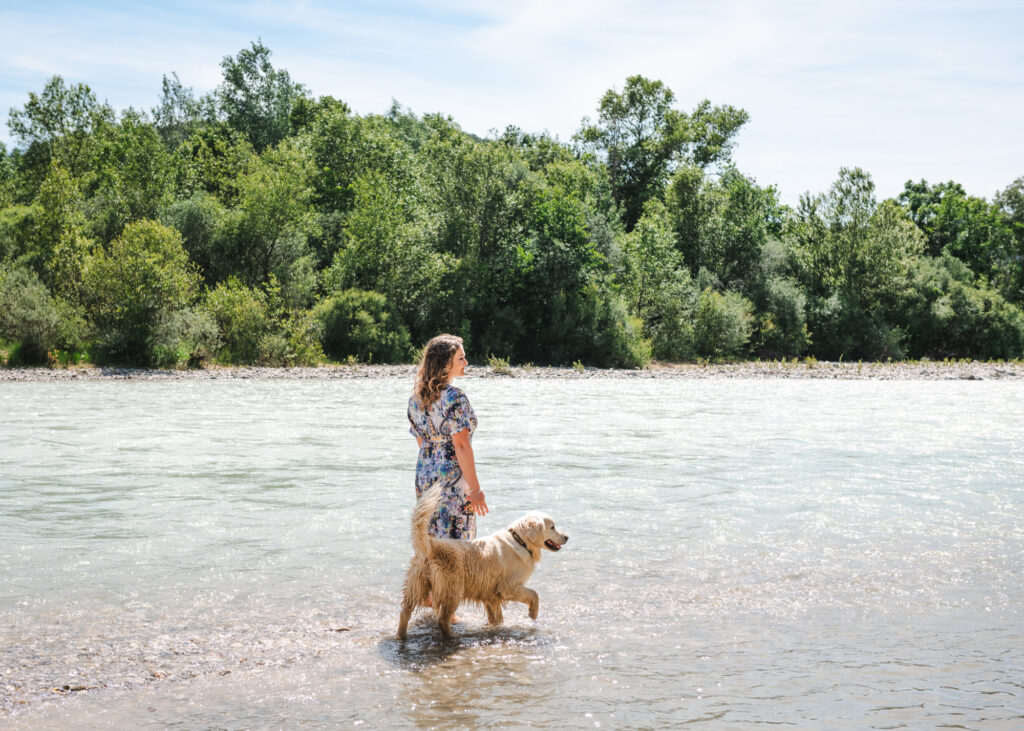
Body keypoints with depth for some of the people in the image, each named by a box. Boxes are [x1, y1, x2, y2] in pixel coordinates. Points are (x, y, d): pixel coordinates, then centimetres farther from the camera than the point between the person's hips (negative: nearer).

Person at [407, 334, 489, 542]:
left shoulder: (416, 397, 7)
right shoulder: (454, 397, -16)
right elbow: (461, 445, -19)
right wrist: (475, 489, -17)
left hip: (424, 476, 8)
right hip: (453, 478, -8)